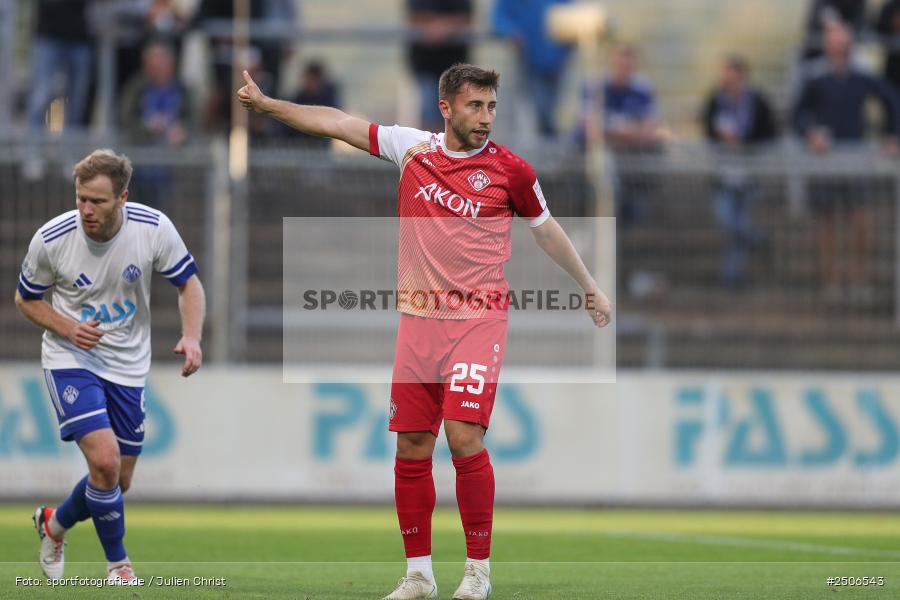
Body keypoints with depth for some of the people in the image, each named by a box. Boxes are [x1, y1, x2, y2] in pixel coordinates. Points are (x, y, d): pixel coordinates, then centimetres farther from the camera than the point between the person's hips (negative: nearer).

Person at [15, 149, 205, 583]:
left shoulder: (153, 229, -16)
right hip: (71, 360, -3)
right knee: (105, 460, -22)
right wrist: (67, 328, -19)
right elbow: (26, 299, -1)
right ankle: (118, 564, -2)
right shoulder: (51, 239, -18)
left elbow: (188, 284, -2)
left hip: (127, 366, 3)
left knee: (119, 481, 8)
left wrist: (191, 337, -19)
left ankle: (56, 524, 39)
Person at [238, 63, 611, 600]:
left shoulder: (509, 169, -2)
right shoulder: (413, 147, 5)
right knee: (412, 446, 3)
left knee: (464, 436, -16)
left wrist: (590, 287, 21)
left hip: (478, 319, -4)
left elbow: (546, 229, 13)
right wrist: (266, 103, 13)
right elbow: (338, 124, 13)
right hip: (419, 318, 4)